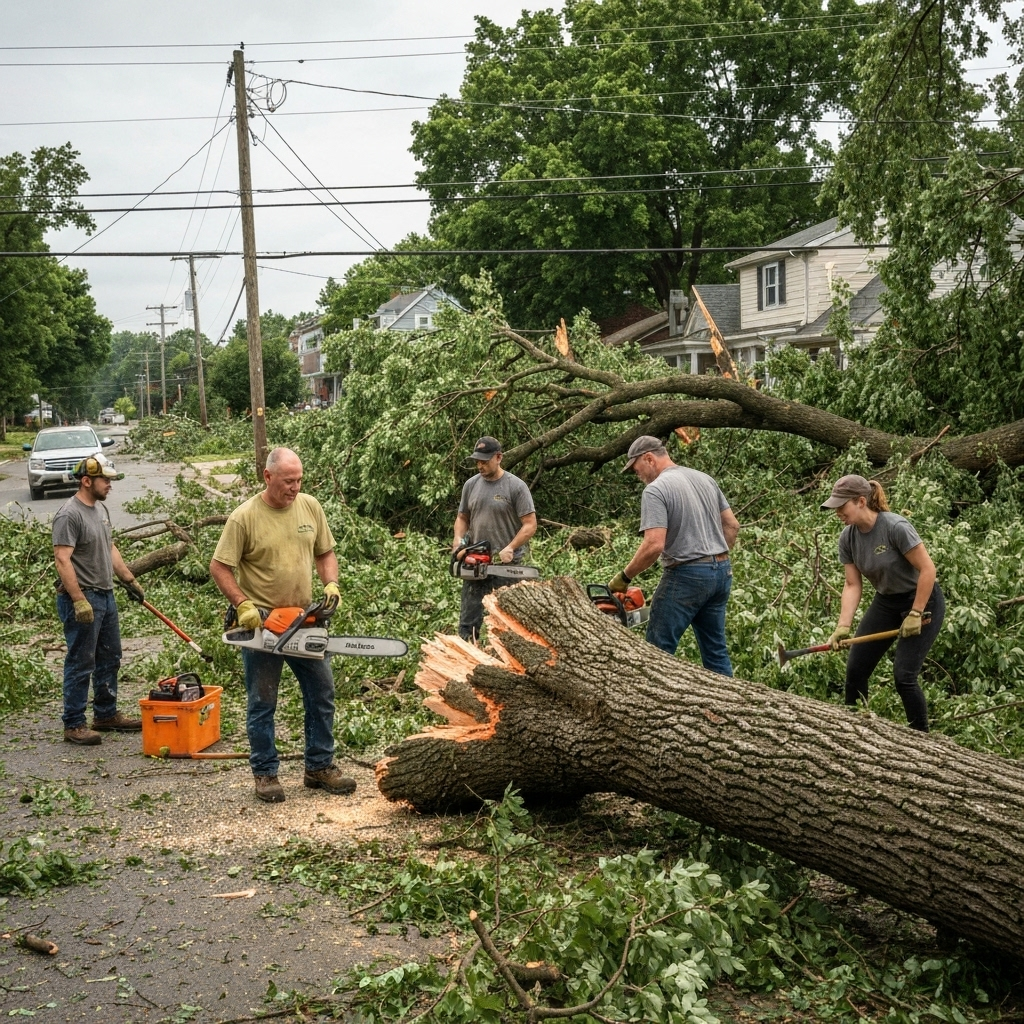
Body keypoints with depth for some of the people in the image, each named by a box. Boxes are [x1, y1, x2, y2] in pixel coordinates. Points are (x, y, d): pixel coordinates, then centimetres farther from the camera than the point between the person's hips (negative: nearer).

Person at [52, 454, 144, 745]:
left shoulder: (100, 509, 12)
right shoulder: (69, 515, -17)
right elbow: (62, 560, -23)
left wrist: (130, 580, 21)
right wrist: (79, 601, -26)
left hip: (106, 595, 10)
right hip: (82, 599, -9)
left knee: (110, 659, 16)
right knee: (81, 664, -3)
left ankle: (106, 715, 28)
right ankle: (74, 725, 4)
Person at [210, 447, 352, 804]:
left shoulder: (310, 506, 1)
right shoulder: (244, 517, -13)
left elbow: (325, 553, 11)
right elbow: (219, 568, -12)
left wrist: (330, 585, -6)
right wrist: (243, 605, -21)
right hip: (261, 624, -5)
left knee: (322, 693, 10)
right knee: (262, 702, 6)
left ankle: (320, 767, 23)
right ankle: (265, 774, 18)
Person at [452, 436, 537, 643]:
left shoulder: (516, 486, -7)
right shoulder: (471, 484, 9)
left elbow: (530, 525, -10)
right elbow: (462, 518, 17)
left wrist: (510, 548, -21)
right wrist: (458, 538, -3)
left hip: (506, 565, -5)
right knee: (468, 621, 5)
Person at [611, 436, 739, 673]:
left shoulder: (656, 489, -12)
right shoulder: (705, 479, 13)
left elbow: (654, 545, -22)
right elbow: (732, 525, 17)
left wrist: (624, 577, -12)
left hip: (686, 576, -8)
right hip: (722, 573, 8)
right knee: (716, 650, 14)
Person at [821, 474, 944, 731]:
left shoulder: (895, 527, -27)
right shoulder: (847, 537, -8)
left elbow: (927, 569, -24)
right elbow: (852, 585, -6)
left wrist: (915, 615, -22)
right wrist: (843, 626, -18)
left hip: (922, 601, -7)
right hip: (885, 602, 7)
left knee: (904, 677, -11)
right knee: (855, 669, 2)